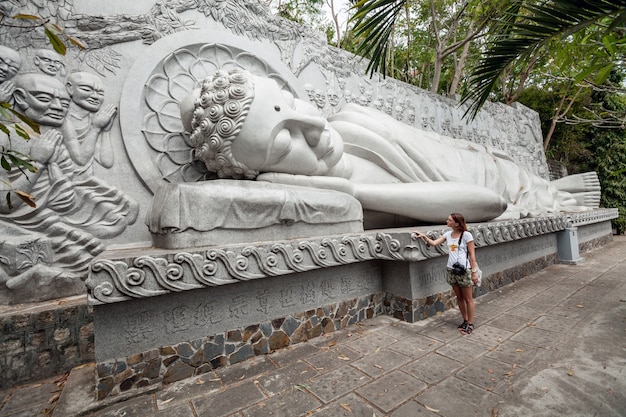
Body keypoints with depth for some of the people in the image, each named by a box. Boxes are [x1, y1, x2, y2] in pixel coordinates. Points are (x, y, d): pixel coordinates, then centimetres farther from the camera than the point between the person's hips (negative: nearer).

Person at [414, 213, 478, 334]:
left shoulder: (466, 235, -11)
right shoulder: (448, 234, 4)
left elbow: (472, 254, -8)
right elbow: (433, 243, 0)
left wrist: (474, 272, -9)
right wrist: (423, 236, -13)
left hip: (464, 270, -5)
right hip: (451, 270, 6)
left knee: (468, 299, 9)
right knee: (459, 297, 17)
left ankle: (470, 324, 23)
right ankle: (465, 321, 33)